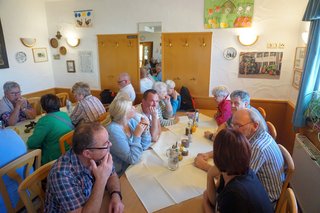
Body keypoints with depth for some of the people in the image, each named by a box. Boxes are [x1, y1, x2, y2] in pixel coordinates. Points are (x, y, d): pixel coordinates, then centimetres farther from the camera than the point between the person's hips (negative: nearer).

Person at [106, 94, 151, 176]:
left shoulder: (131, 121, -4)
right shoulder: (113, 131, -25)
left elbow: (144, 146, 2)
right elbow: (133, 159, -24)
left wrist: (145, 130, -13)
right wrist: (137, 135, -25)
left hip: (133, 165, 7)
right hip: (122, 173, -6)